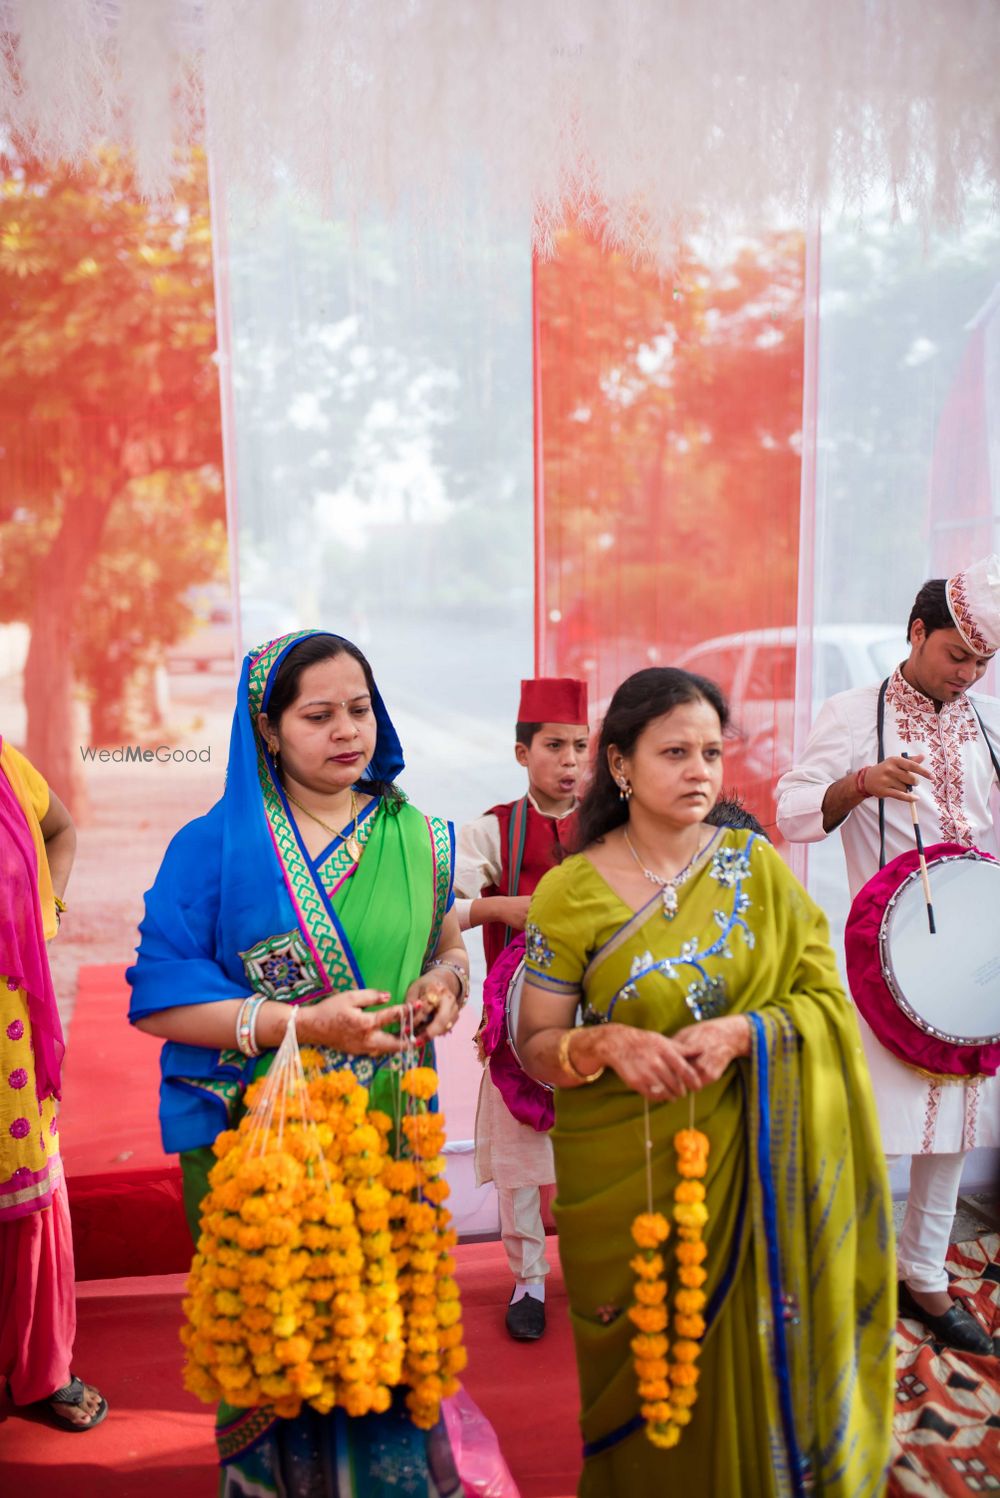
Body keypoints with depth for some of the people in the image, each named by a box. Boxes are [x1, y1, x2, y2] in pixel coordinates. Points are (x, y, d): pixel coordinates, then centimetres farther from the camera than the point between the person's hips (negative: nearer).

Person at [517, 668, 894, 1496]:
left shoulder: (757, 868, -3)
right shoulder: (570, 892, -9)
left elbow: (827, 1001, -3)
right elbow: (535, 1045, -4)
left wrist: (740, 1033, -21)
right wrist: (605, 1043, -24)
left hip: (744, 1169, 1)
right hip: (623, 1176, -1)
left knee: (744, 1357, 11)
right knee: (640, 1364, 13)